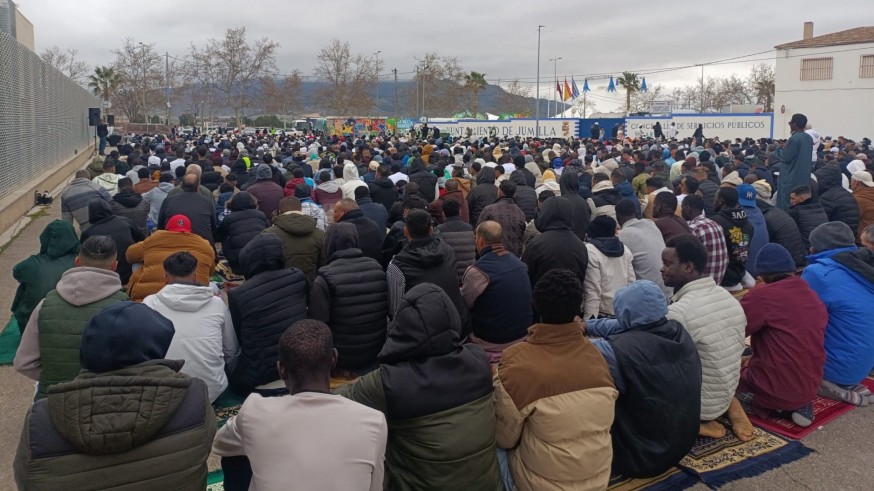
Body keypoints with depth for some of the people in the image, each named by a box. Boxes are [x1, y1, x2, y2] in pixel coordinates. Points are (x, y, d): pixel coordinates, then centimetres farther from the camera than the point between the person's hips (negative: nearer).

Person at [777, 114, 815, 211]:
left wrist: (782, 149, 1)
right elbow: (809, 157, 16)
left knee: (787, 206, -3)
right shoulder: (809, 138, 8)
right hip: (805, 176, 8)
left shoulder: (793, 139, -18)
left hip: (792, 178, -8)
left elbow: (786, 158, -16)